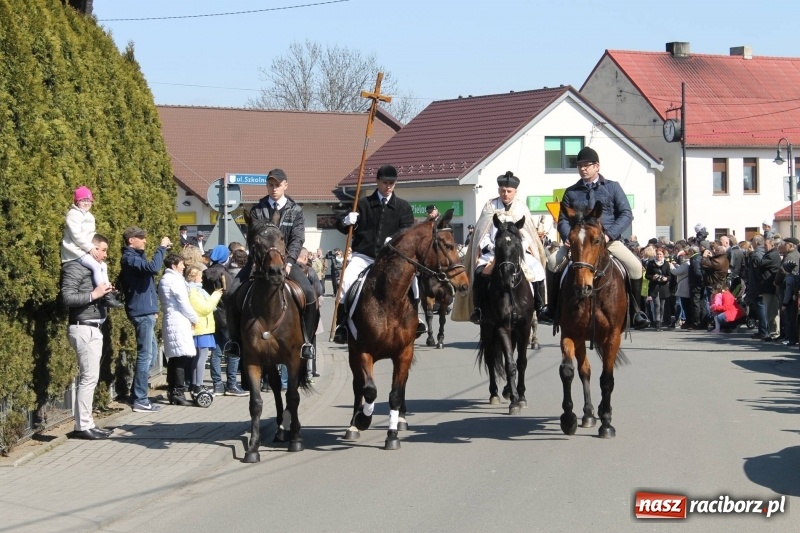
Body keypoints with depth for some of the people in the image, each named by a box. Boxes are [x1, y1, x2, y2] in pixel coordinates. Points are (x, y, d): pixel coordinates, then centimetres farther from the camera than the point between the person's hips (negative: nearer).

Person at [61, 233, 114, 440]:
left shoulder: (94, 268, 19)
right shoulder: (75, 268, -9)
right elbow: (66, 297, -19)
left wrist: (104, 294, 7)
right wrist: (93, 294, -19)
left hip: (94, 329, 10)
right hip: (84, 329, -10)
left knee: (90, 377, 9)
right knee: (89, 376, -10)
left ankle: (86, 423, 11)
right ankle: (83, 426, -8)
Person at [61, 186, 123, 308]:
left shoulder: (89, 216, 20)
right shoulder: (73, 215, -11)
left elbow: (91, 235, 21)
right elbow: (76, 235, -20)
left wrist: (94, 248, 3)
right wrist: (90, 248, -21)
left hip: (85, 249, 10)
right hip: (75, 249, -10)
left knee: (103, 266, 7)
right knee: (96, 266, -24)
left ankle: (109, 293, 3)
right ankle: (106, 295, -29)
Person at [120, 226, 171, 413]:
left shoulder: (136, 257, 19)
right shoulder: (130, 258, -13)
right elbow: (153, 267, -30)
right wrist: (162, 247, -20)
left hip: (146, 312, 11)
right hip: (142, 313, -11)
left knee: (151, 353, 15)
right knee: (146, 355, -9)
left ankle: (137, 393, 20)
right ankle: (140, 400, -7)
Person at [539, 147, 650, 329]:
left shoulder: (612, 187, 6)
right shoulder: (571, 192, 13)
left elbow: (626, 214, -1)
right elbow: (563, 220, 11)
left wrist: (609, 234, -15)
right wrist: (569, 237, -11)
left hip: (608, 240, -2)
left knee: (635, 265, -24)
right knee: (553, 261, -20)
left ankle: (635, 311, -8)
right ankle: (552, 308, -8)